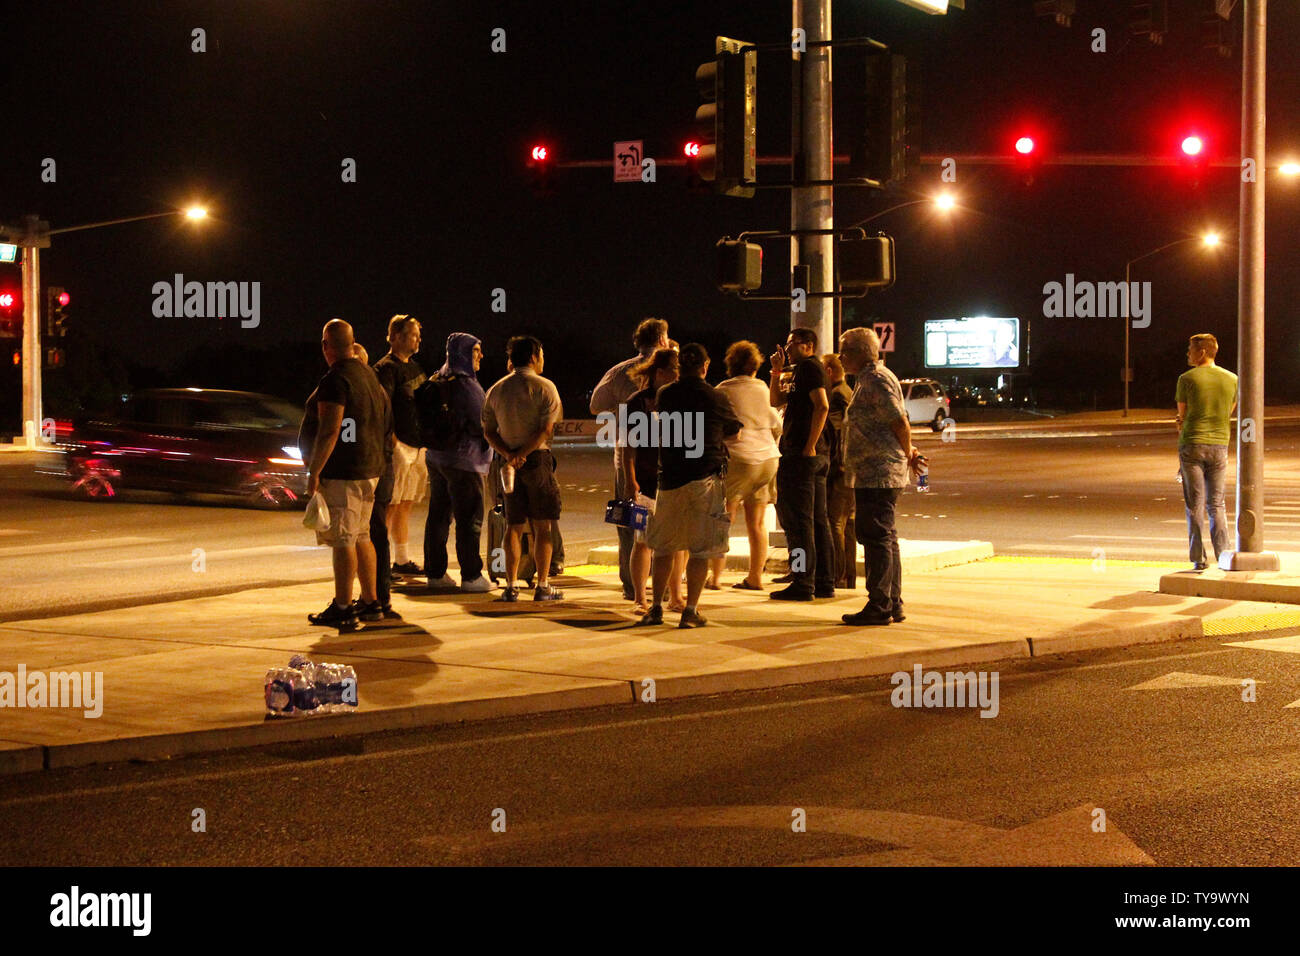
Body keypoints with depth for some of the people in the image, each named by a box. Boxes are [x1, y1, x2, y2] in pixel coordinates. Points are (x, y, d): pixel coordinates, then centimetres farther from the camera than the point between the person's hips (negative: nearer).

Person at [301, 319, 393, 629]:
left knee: (343, 540, -7)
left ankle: (342, 609, -5)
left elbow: (329, 431, -23)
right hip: (370, 469, 10)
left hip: (342, 472, -10)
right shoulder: (369, 375, 14)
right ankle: (370, 601, 23)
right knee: (360, 537, 18)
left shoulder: (335, 380, -16)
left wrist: (314, 472, -19)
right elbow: (386, 426, 20)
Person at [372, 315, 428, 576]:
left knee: (405, 505, 13)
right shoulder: (386, 368, -10)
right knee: (389, 506, -7)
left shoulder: (415, 367, 18)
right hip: (398, 446, -9)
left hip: (417, 445, 9)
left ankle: (402, 560, 19)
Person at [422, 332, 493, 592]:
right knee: (469, 519, -2)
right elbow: (481, 425, -15)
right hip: (462, 460, -8)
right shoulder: (466, 385, -16)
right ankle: (471, 576, 0)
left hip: (435, 456, 8)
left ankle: (435, 573, 18)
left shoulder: (436, 383, 9)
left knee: (438, 516, 13)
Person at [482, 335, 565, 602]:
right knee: (542, 526, 2)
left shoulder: (496, 390, 9)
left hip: (509, 463, 4)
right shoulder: (544, 387, -6)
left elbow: (489, 432, 4)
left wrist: (509, 454, -7)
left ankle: (511, 586, 6)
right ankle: (542, 586, 2)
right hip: (538, 459, -4)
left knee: (513, 526, 9)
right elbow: (547, 429, -14)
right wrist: (523, 453, -14)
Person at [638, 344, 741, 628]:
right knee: (700, 550, 1)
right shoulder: (715, 398, -4)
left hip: (669, 479, 3)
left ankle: (656, 607, 14)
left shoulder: (664, 395, 4)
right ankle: (690, 610, -3)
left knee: (663, 546, 14)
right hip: (705, 478, -3)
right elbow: (735, 430, 11)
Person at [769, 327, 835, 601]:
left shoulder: (809, 367, -9)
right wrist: (776, 372, 13)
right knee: (818, 519, 11)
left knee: (797, 519, -8)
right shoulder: (802, 371, 22)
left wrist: (810, 446, -24)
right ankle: (824, 583, 15)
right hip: (818, 455, 10)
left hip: (801, 454, -10)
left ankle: (803, 584, -9)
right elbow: (776, 401, 25)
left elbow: (822, 406, -22)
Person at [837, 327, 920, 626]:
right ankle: (893, 605, 18)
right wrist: (909, 454, 18)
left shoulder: (877, 380, -13)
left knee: (876, 537, -9)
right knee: (885, 538, 13)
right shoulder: (868, 379, 20)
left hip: (877, 474, -11)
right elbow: (898, 424, 25)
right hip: (874, 474, 11)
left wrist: (907, 455, -3)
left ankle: (879, 607, -7)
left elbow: (900, 423, -16)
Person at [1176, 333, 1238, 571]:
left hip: (1192, 444, -3)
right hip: (1219, 445, 3)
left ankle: (1198, 559, 0)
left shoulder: (1187, 379, -5)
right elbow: (1228, 414, 14)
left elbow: (1182, 417, 1)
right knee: (1217, 505, 10)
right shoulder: (1232, 379, 8)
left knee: (1195, 506, 1)